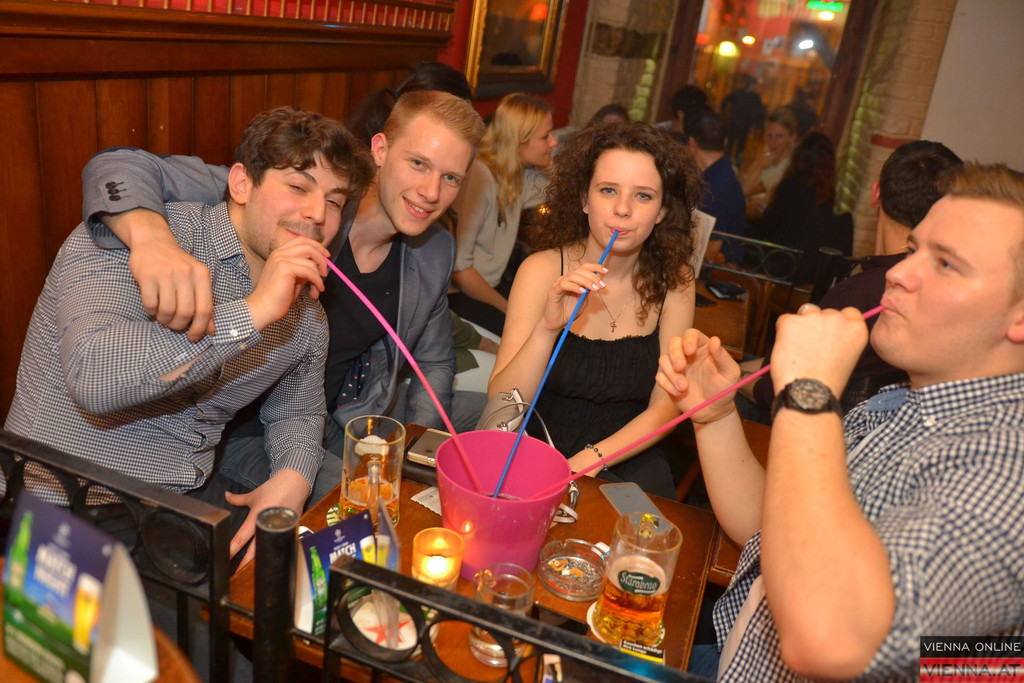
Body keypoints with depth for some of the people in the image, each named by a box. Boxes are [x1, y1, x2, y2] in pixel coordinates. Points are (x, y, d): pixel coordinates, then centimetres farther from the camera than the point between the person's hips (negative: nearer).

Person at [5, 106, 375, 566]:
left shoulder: (307, 314, 4)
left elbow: (298, 412, 18)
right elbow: (92, 377, -32)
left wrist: (292, 478, -4)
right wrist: (253, 312, -32)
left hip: (196, 496, 6)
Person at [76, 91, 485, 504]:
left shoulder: (436, 252, -3)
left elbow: (435, 361, 12)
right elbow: (120, 167, -28)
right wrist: (153, 237, -52)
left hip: (347, 419, 6)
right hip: (248, 426, -5)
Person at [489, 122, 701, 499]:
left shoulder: (674, 281, -4)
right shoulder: (543, 270, -9)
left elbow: (665, 406, 0)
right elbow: (501, 406, -14)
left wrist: (588, 461, -13)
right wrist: (547, 327, -30)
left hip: (628, 459, 2)